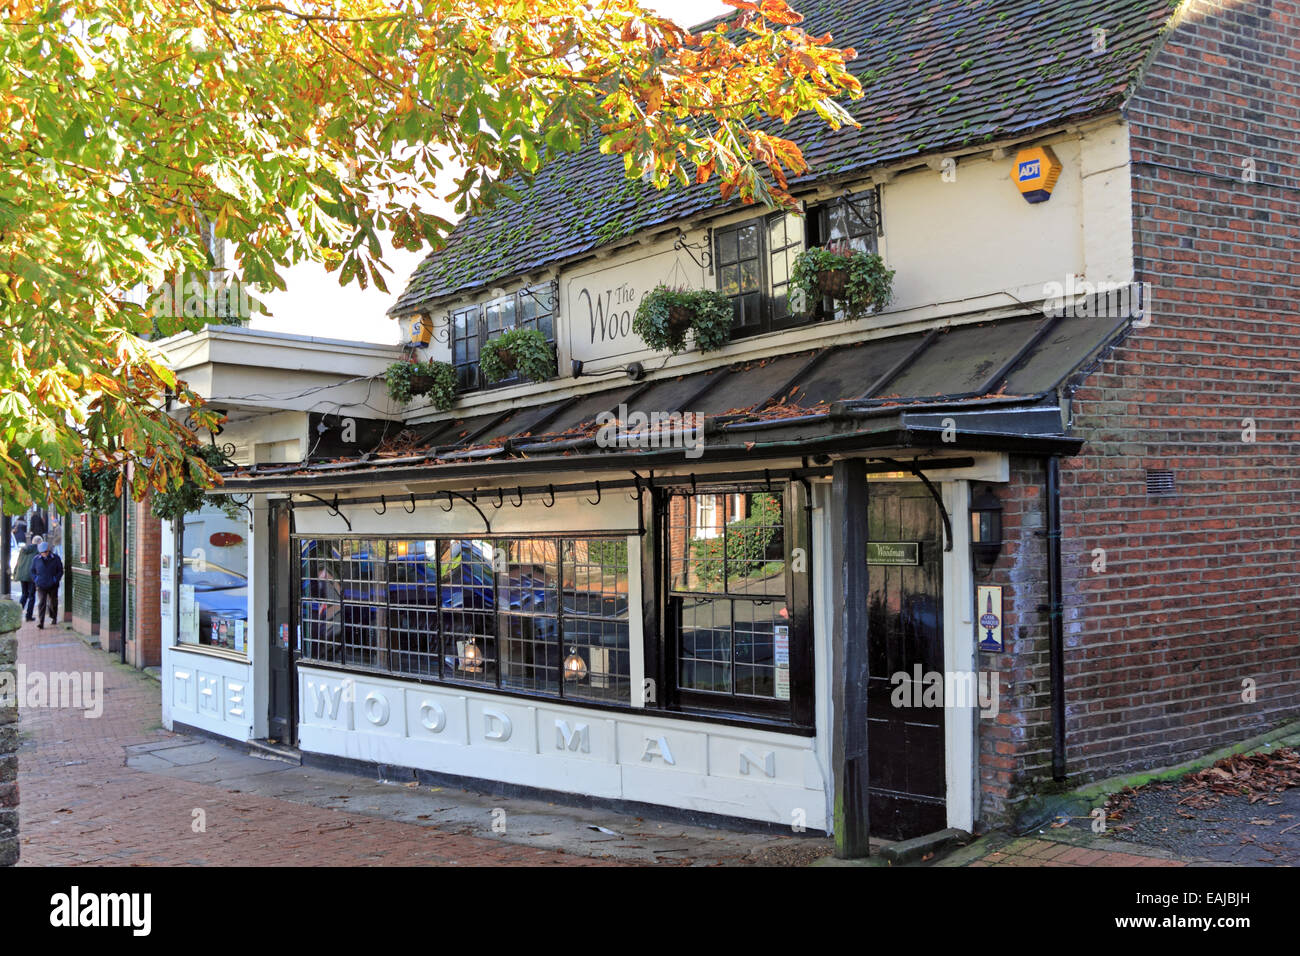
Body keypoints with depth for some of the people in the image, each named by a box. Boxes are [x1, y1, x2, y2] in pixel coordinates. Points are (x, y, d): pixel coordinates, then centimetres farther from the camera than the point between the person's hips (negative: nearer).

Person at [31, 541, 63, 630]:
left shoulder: (55, 558, -2)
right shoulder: (36, 559, 1)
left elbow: (60, 570, 5)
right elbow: (32, 570, 11)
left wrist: (56, 579, -7)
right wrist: (35, 580, -3)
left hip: (52, 586, 1)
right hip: (41, 586, -1)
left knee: (53, 603, 14)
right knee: (41, 603, -12)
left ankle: (54, 618, 39)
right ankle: (40, 623, -16)